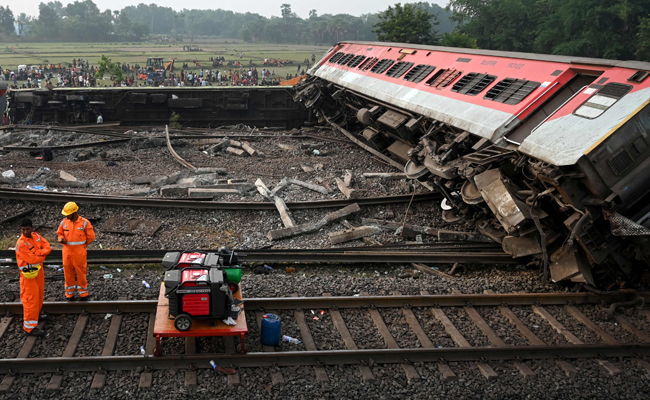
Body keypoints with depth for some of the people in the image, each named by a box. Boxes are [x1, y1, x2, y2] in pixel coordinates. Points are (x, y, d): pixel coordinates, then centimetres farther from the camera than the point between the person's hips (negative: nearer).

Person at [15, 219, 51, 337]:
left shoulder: (36, 236, 0)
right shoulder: (21, 244, -23)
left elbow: (47, 247, -5)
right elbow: (32, 259, -25)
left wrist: (37, 253, -22)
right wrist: (42, 254, -8)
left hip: (39, 270, 8)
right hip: (29, 273, -8)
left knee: (39, 295, 21)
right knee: (31, 298, -7)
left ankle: (36, 315, 40)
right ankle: (30, 327, -3)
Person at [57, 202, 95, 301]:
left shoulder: (84, 223, -9)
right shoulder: (64, 222, 1)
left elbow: (91, 237, -1)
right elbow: (60, 233, 16)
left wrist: (80, 245, 6)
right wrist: (61, 239, -6)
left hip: (79, 253, -3)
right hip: (67, 252, 3)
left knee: (81, 273, 5)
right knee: (68, 273, 10)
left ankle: (83, 294, 19)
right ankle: (70, 294, 24)